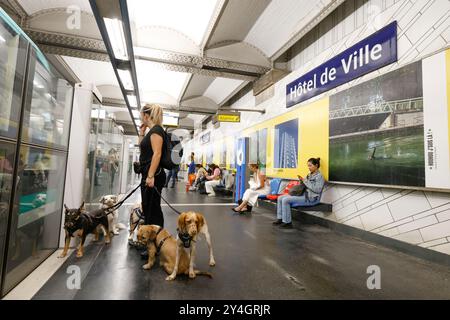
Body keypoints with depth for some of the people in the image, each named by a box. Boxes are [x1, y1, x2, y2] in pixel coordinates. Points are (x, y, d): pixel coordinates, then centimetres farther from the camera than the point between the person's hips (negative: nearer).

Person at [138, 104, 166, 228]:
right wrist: (141, 132, 21)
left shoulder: (156, 130, -11)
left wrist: (150, 176, -26)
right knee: (148, 208, 16)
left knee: (152, 209, -5)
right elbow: (142, 149, 31)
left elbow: (157, 154, -22)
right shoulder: (152, 130, 19)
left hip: (153, 175, -10)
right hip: (148, 174, 10)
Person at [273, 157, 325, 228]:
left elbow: (317, 190, -20)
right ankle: (280, 218, 3)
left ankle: (287, 222, -14)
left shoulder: (319, 176, -8)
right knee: (280, 198, -2)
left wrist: (306, 181, -17)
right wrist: (302, 180, 2)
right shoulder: (309, 174, 17)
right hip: (303, 194, 9)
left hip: (310, 198, -9)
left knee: (285, 200, -24)